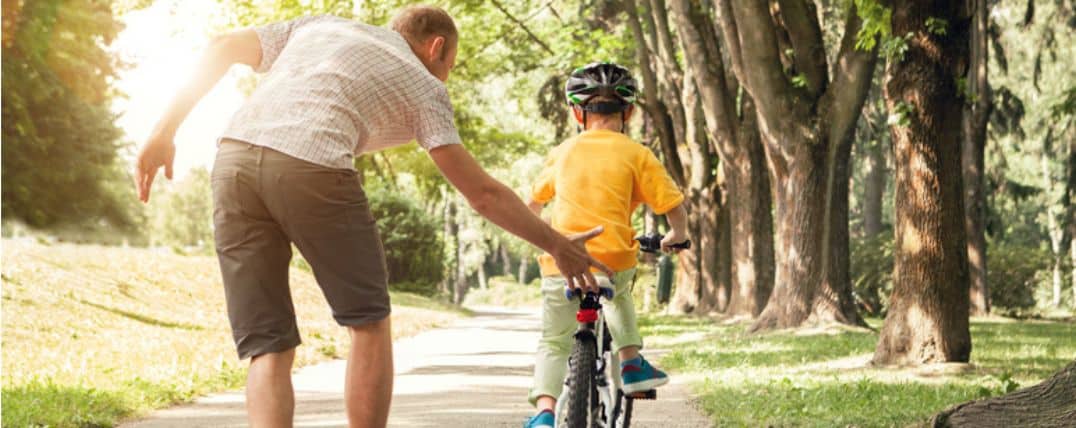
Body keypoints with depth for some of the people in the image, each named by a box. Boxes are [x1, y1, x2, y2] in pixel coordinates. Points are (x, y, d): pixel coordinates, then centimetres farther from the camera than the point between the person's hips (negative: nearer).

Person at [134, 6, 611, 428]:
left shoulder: (318, 26, 32)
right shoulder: (424, 86, 19)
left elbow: (222, 49, 22)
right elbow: (483, 194, 15)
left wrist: (165, 132, 20)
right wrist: (557, 245, 24)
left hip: (233, 160, 4)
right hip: (312, 168, -4)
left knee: (267, 348, 8)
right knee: (369, 322, 16)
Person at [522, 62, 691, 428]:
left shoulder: (563, 152, 10)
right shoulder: (636, 155, 0)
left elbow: (533, 202, 25)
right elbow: (675, 209, -1)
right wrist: (676, 237, 21)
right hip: (614, 262, 0)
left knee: (554, 344, 10)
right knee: (619, 292, 35)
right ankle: (631, 363, 25)